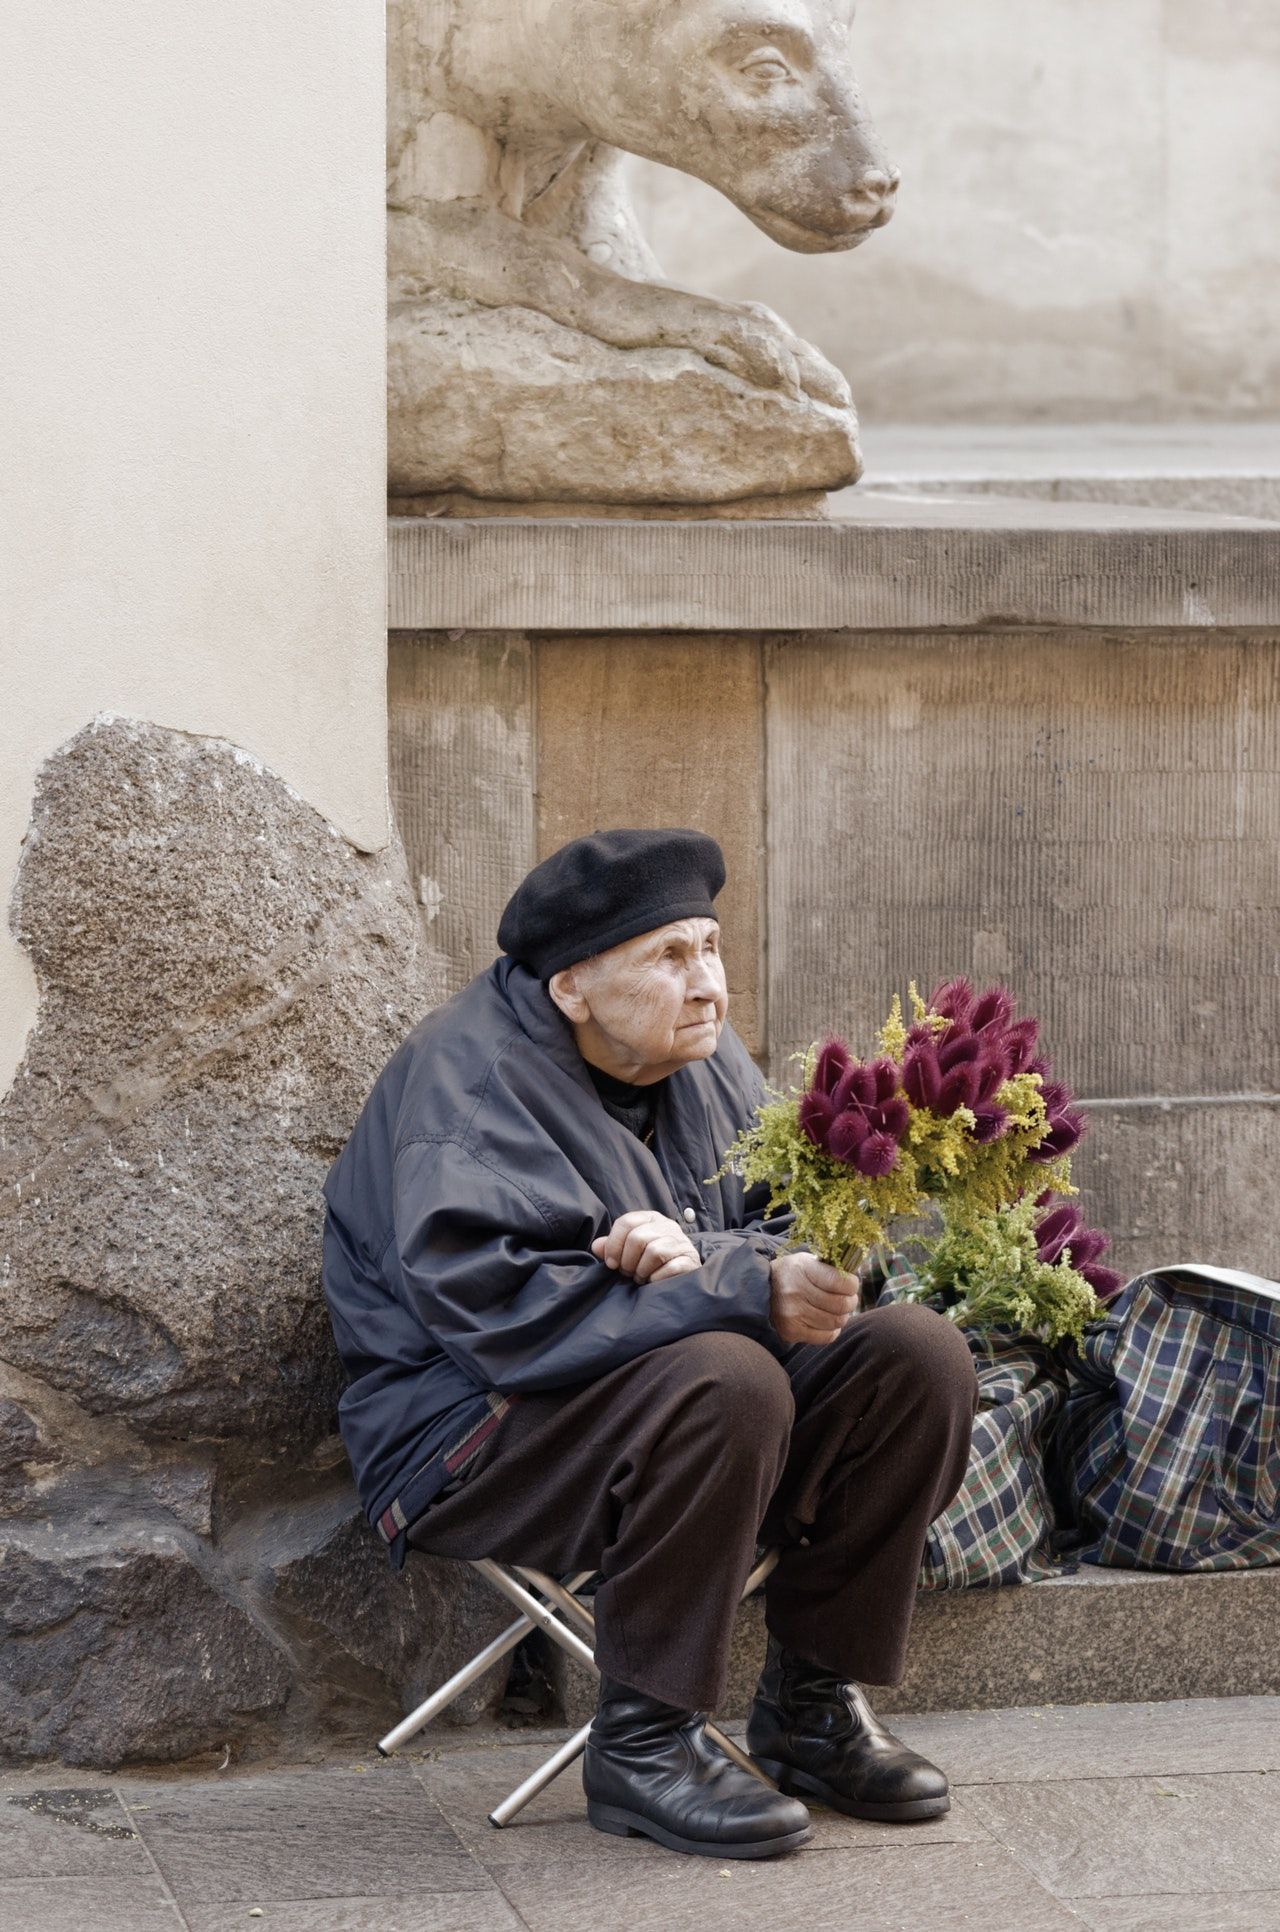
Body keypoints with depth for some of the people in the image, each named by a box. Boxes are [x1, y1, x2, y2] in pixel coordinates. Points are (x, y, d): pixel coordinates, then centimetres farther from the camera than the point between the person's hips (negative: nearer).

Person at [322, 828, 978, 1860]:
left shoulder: (703, 1057, 6)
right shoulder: (470, 1085, -17)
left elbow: (793, 1241, 2)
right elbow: (505, 1314, -29)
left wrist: (701, 1258, -23)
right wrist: (748, 1294, -32)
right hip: (478, 1442, -8)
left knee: (918, 1356, -10)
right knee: (725, 1381, -35)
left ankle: (812, 1702, 1)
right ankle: (642, 1741, -21)